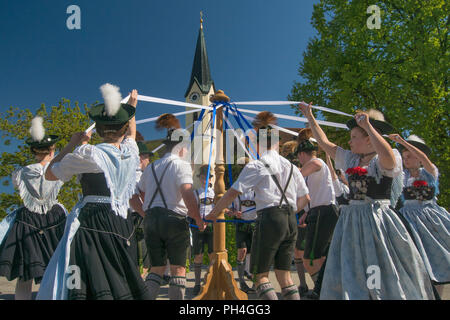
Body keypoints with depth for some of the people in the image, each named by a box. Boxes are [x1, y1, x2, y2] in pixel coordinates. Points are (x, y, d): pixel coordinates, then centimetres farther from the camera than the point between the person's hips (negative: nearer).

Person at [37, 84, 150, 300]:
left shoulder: (87, 154, -8)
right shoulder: (131, 152, 6)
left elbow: (50, 174, 7)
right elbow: (131, 134, 33)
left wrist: (72, 143, 13)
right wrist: (132, 106, 49)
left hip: (91, 223, -6)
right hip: (121, 225, 6)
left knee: (95, 289, -8)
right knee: (123, 285, 12)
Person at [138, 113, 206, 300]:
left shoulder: (151, 167, 15)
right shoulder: (181, 165, -5)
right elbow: (188, 195, -18)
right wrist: (199, 220, -10)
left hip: (151, 220, 6)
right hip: (174, 219, -6)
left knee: (156, 269, 12)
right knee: (178, 269, 4)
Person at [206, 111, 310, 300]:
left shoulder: (256, 166, -3)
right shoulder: (291, 167, 14)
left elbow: (233, 193, -6)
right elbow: (304, 198, 20)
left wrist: (214, 213, 5)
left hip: (269, 219, -6)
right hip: (291, 221, 6)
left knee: (261, 274, 3)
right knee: (284, 274, 12)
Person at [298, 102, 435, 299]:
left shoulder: (388, 159, -6)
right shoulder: (350, 159, 13)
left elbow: (388, 157, -31)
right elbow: (324, 142, 19)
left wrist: (367, 125, -25)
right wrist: (310, 117, 22)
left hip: (378, 220, -6)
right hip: (351, 220, 6)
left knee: (385, 275, 0)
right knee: (348, 275, 7)